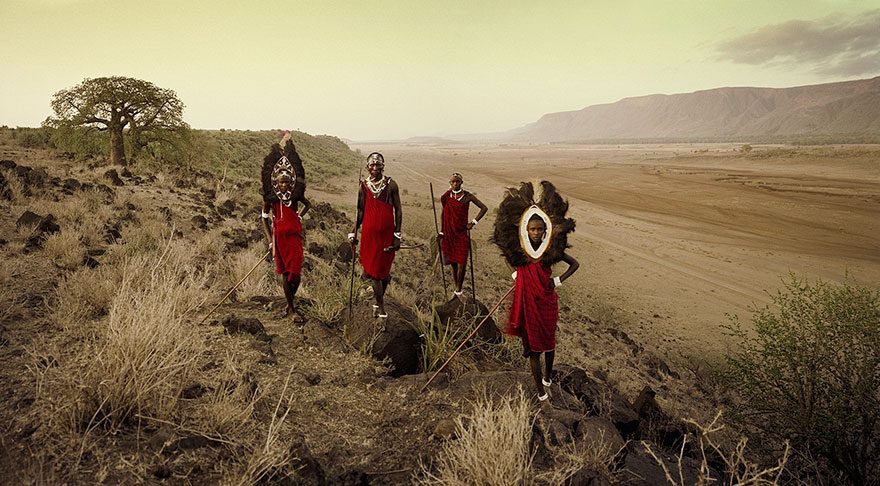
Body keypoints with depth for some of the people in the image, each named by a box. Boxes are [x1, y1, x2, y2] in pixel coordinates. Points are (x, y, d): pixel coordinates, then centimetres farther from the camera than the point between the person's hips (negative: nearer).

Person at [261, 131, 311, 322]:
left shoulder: (296, 196, -1)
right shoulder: (270, 198, -4)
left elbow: (308, 204, 20)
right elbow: (265, 218, 5)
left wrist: (299, 216, 6)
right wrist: (270, 240, 0)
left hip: (295, 236, 1)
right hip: (279, 236, -1)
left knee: (296, 272, 0)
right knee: (284, 272, 5)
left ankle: (289, 304, 25)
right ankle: (291, 309, 17)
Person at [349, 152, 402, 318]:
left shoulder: (391, 185, -2)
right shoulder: (363, 186, 4)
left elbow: (398, 210, 0)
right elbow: (360, 212, 9)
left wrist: (397, 235, -4)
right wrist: (353, 234, 7)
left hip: (387, 232, -1)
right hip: (369, 233, 1)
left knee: (384, 268, 7)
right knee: (373, 269, 3)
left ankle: (378, 302, 27)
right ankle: (381, 305, 15)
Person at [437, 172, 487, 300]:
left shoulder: (468, 196, -3)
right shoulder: (446, 197, 3)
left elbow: (484, 208, 3)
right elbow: (443, 215, 11)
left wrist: (473, 222, -3)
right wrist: (441, 232, 7)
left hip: (462, 233, -2)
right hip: (449, 233, 2)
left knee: (461, 263, -5)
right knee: (453, 263, 8)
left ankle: (458, 291, 10)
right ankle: (456, 290, 22)